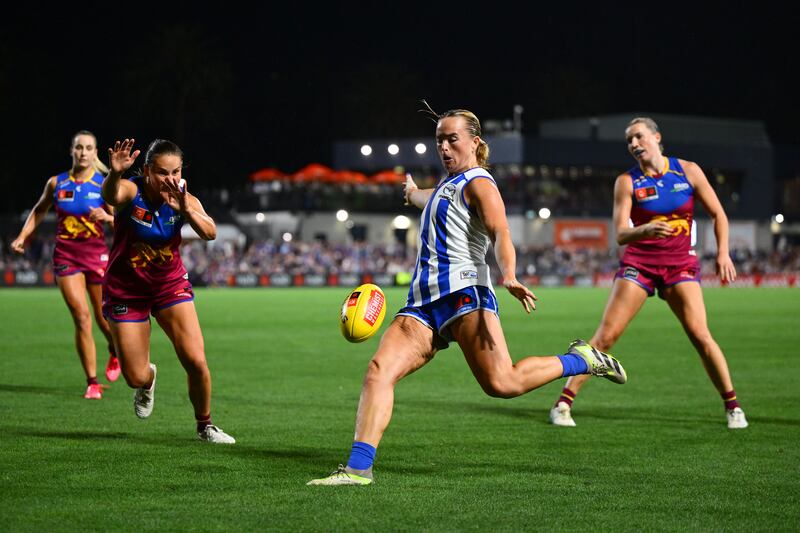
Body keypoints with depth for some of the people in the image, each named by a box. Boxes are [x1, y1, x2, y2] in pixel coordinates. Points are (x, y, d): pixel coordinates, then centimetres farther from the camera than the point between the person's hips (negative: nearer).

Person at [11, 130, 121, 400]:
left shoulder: (104, 184, -3)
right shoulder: (56, 183, 2)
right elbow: (39, 210, 19)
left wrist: (106, 217, -23)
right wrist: (22, 237, 11)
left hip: (97, 254, 0)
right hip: (66, 256, 0)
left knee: (104, 317, 7)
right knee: (82, 317, -11)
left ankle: (114, 354, 42)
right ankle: (92, 382, -4)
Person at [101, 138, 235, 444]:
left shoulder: (185, 200, -12)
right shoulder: (131, 191, -20)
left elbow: (210, 233, -28)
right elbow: (111, 195, -44)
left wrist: (184, 209, -46)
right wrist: (115, 174, -67)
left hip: (170, 285, 2)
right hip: (126, 290, -2)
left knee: (196, 362, -13)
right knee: (136, 378, -1)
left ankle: (205, 426, 13)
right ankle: (148, 379, 39)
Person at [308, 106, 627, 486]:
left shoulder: (477, 183, 2)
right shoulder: (448, 184, 28)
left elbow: (500, 234, -15)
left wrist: (509, 276, -34)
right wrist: (413, 193, 78)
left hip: (462, 291, -8)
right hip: (423, 301, 8)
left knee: (501, 383, -20)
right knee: (379, 370, -14)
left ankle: (581, 360, 3)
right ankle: (358, 468, -22)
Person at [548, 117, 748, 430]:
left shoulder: (688, 171, 1)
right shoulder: (627, 182, -3)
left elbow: (718, 214, 7)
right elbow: (620, 235, -11)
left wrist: (723, 252, -6)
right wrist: (645, 230, -32)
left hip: (680, 263, 1)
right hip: (638, 262, 0)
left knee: (700, 336, -13)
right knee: (606, 335, -10)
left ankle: (732, 406, 1)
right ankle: (563, 403, -5)